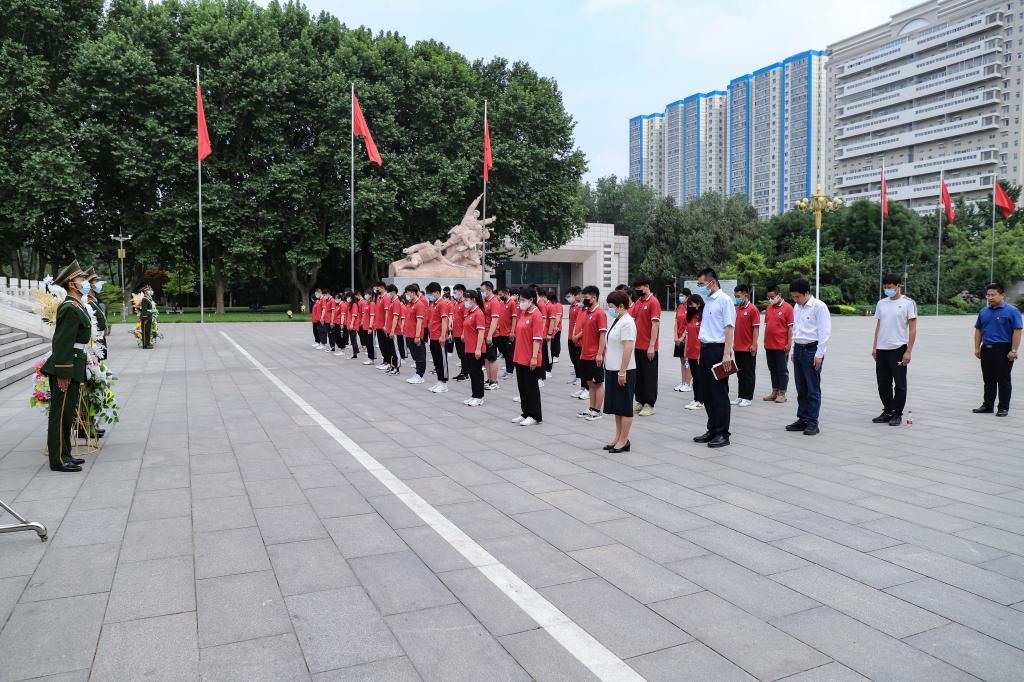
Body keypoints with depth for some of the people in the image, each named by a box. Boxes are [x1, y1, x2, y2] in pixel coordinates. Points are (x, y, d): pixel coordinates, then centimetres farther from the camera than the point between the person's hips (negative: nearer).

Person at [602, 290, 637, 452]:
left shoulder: (627, 323, -15)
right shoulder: (615, 320, 13)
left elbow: (628, 349, -21)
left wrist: (622, 372, -22)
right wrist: (609, 368, 15)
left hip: (623, 371, -9)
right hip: (612, 369, 9)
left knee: (624, 408, 1)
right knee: (615, 407, 15)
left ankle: (623, 441, 9)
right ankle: (618, 438, 24)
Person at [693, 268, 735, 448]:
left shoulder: (724, 300, -9)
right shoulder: (708, 301, 15)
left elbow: (729, 328, -15)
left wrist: (727, 354, -21)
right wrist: (702, 352, 16)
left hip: (718, 350, -9)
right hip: (706, 349, 9)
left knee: (720, 394, -3)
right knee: (707, 393, 12)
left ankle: (722, 433, 4)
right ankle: (712, 430, 22)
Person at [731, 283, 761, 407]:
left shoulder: (752, 309, -10)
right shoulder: (737, 309, 11)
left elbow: (756, 328, -12)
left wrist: (754, 344, -15)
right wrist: (734, 342, 14)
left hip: (748, 348, -7)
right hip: (738, 347, 7)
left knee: (748, 373, 2)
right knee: (740, 373, 12)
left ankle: (747, 398, 8)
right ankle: (740, 396, 20)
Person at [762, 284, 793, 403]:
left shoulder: (787, 308, -7)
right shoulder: (769, 307, 11)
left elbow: (790, 327, -9)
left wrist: (789, 343, -12)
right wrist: (765, 341, 13)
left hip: (781, 345, -6)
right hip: (769, 345, 6)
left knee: (782, 370, 2)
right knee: (773, 370, 13)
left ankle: (782, 394, 8)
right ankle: (775, 392, 21)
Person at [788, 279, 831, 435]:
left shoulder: (819, 306, -11)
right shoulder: (797, 308, 11)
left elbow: (824, 332, -13)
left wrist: (819, 354, -15)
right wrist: (793, 351, 15)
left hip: (812, 350, -7)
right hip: (799, 349, 7)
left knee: (813, 389, -1)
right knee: (801, 389, 12)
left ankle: (812, 423, 4)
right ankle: (802, 419, 21)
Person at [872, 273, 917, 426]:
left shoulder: (908, 303, -5)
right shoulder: (881, 303, 11)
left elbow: (913, 329, -8)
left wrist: (908, 351, -13)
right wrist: (874, 347, 11)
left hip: (898, 349, -5)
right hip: (882, 350, 5)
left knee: (899, 384, 4)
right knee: (883, 383, 10)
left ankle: (897, 414, 13)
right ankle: (887, 412, 21)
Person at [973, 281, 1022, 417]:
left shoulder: (1011, 311, -7)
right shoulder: (984, 312, 10)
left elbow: (1017, 331, -10)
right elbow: (978, 330, 16)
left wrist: (1014, 351, -15)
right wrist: (977, 347, 8)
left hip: (1003, 350, -5)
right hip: (986, 350, 5)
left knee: (1003, 380, 1)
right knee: (988, 380, 12)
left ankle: (1003, 408, 7)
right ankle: (987, 405, 20)